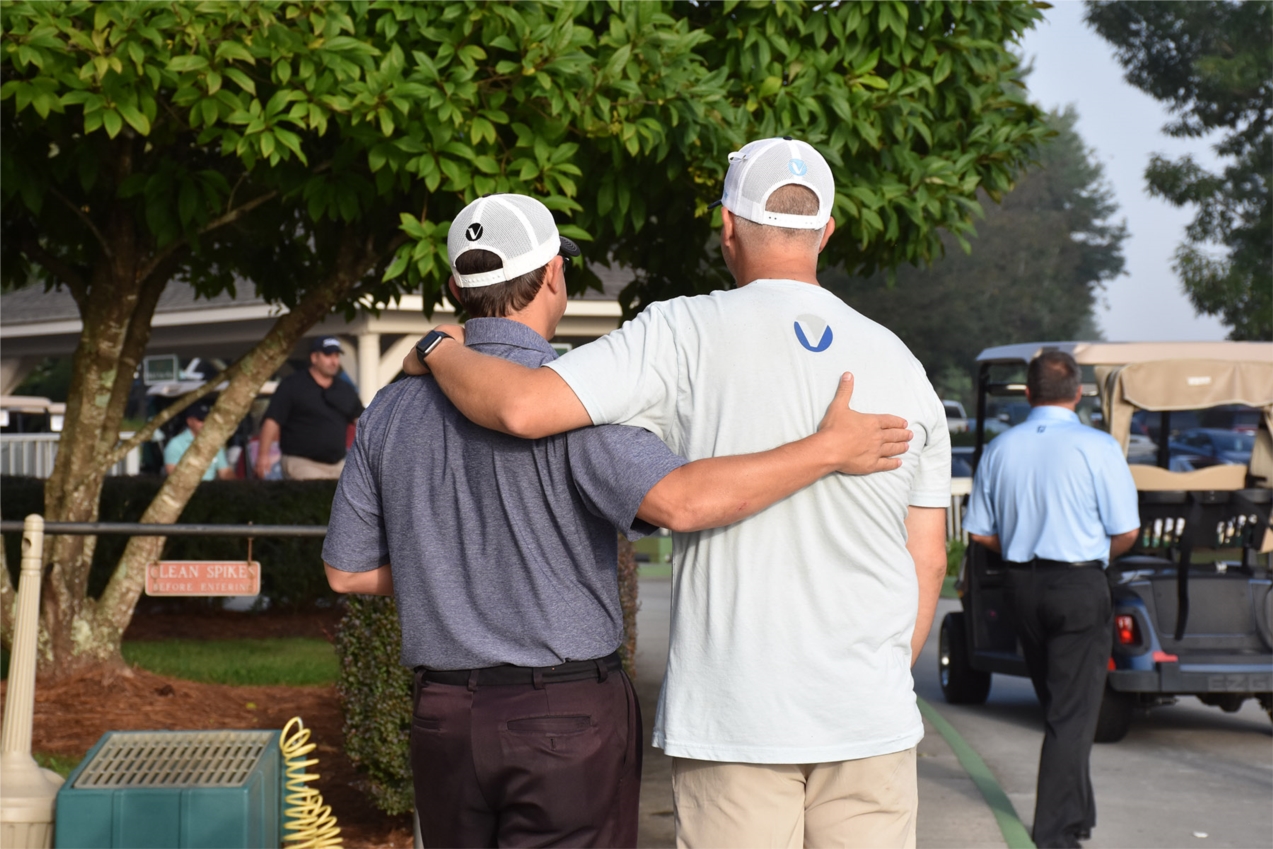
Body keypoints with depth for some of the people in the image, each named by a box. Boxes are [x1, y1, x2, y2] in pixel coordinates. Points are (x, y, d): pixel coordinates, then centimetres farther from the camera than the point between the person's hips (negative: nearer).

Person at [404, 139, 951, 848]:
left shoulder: (689, 334, -7)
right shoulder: (899, 363, 7)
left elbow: (524, 406, -17)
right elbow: (929, 560, 10)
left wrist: (441, 350, 3)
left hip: (734, 709, -3)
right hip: (871, 715, 3)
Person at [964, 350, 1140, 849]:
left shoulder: (1000, 449, 3)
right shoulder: (1096, 448, -11)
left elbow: (980, 533, 6)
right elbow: (1126, 531, -9)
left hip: (1021, 584, 5)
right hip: (1079, 587, -5)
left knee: (1055, 705, 18)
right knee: (1073, 713, 0)